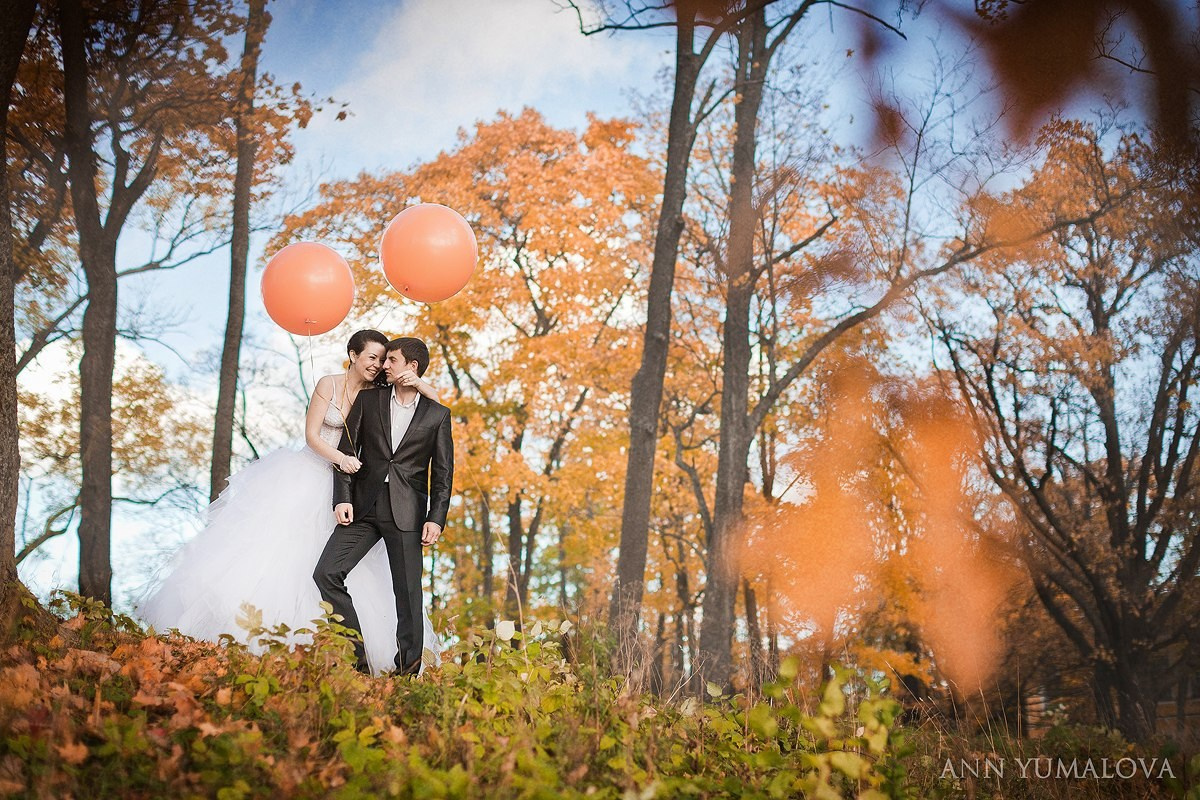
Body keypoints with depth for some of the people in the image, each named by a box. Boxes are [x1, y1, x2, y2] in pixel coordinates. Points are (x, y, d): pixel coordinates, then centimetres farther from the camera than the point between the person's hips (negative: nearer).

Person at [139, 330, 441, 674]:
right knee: (277, 547, -7)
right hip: (307, 477, -3)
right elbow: (311, 434, -8)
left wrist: (417, 382, -22)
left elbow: (436, 405, -3)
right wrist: (339, 458, -24)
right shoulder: (328, 385, -6)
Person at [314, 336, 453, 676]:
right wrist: (343, 498, -4)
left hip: (407, 512, -2)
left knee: (408, 592, -2)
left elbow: (443, 473, 4)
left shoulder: (437, 414, 5)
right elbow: (346, 451, 8)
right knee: (326, 574, -9)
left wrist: (436, 518, -6)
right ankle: (356, 657, -2)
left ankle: (408, 668, 9)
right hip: (363, 507, 2)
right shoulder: (367, 400, 10)